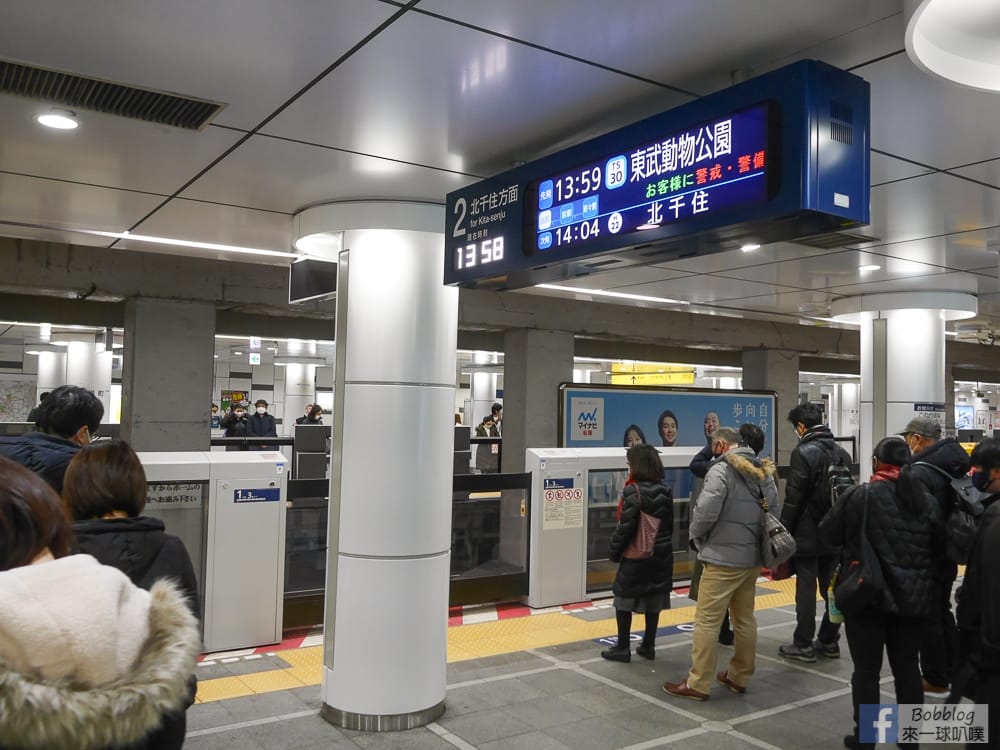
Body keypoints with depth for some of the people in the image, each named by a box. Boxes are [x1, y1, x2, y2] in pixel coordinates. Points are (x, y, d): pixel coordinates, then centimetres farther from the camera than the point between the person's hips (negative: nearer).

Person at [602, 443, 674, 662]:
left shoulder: (633, 491, -17)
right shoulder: (665, 490, 4)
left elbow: (625, 526, -18)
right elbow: (669, 523, 10)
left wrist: (614, 551, -6)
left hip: (636, 556, -6)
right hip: (661, 555, 7)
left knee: (624, 601, 5)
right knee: (653, 602, 13)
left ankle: (623, 648, 11)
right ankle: (648, 646, 22)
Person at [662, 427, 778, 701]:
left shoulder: (721, 470, -15)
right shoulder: (764, 471, 10)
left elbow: (705, 512, -22)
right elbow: (774, 510, 15)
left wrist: (696, 536, -3)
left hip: (723, 558, -8)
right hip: (754, 557, 8)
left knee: (707, 621, -2)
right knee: (745, 619, 17)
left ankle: (698, 684, 3)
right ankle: (739, 677, 27)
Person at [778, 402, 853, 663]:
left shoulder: (803, 453, -14)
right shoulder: (842, 453, 8)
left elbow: (793, 498, -15)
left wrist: (783, 531, -8)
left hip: (807, 535, -7)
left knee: (806, 590, -1)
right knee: (832, 590, 12)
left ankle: (803, 645, 5)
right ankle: (829, 641, 21)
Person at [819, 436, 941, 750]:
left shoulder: (857, 495, -12)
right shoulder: (926, 501, 1)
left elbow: (828, 535, -5)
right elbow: (938, 547, 11)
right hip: (914, 597, 4)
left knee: (867, 669, 5)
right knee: (907, 667, 15)